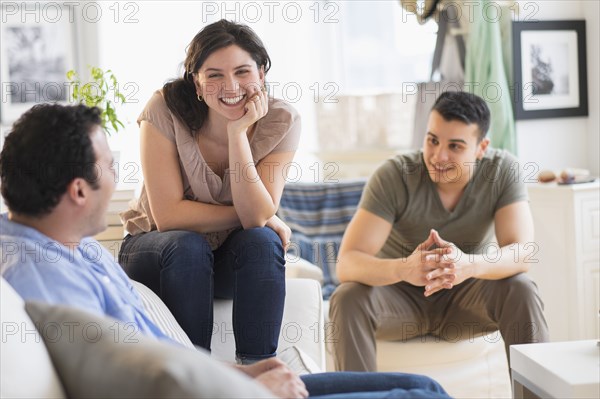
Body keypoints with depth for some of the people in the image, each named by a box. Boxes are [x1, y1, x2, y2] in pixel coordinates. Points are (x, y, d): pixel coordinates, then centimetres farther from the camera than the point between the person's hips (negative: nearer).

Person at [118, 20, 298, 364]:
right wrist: (255, 217, -21)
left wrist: (238, 132, -31)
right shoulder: (166, 110, -21)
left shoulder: (282, 121, -15)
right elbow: (168, 216, -24)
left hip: (236, 260, 2)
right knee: (187, 246, -33)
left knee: (262, 241, -29)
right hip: (157, 253, -1)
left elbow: (258, 216, -23)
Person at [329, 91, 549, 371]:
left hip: (466, 295, 1)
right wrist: (404, 268, -51)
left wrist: (469, 265, -47)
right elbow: (347, 263, -29)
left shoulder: (503, 170, -15)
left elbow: (522, 253, -24)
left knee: (521, 290, -27)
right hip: (400, 294, -1)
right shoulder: (394, 175, -22)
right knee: (348, 298, -30)